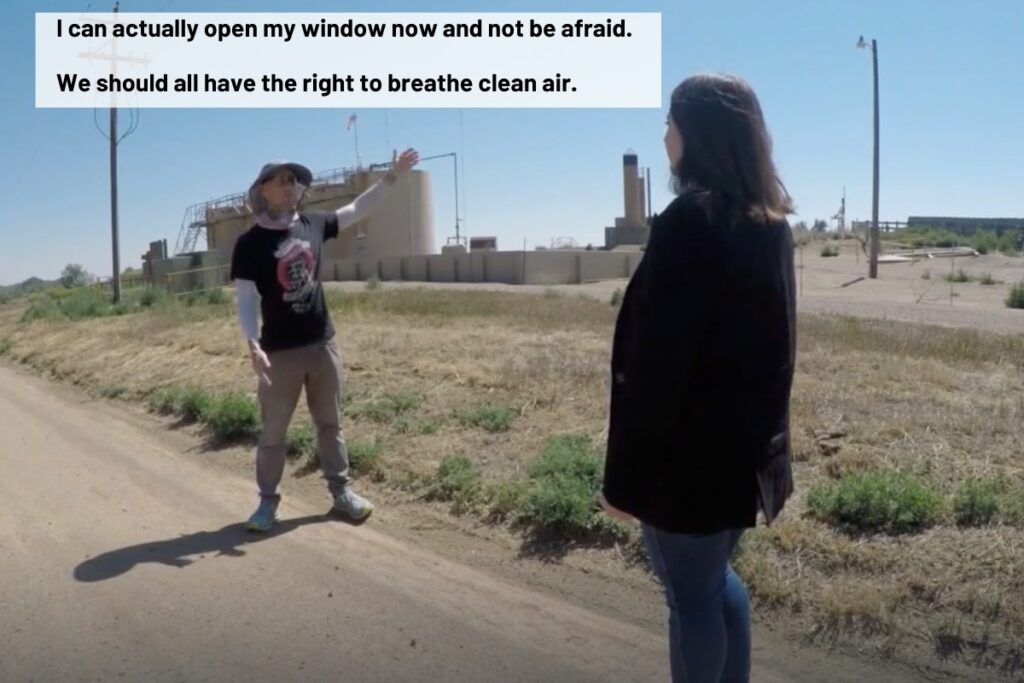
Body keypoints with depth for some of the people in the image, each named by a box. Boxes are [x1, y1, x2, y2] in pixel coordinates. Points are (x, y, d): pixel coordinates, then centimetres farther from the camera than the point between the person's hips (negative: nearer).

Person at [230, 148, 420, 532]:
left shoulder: (313, 224, 4)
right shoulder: (250, 244, -9)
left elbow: (359, 210, 14)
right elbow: (246, 299, -11)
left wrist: (392, 176, 9)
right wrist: (253, 345, -24)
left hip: (323, 344, 4)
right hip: (280, 351, -4)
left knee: (330, 423, 14)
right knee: (273, 431, 7)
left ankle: (341, 491, 25)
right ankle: (268, 502, 20)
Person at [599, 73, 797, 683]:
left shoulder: (689, 223, -19)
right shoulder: (771, 223, 8)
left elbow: (656, 363, -21)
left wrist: (624, 474, -15)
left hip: (691, 453, -9)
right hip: (747, 444, 9)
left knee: (690, 594, 9)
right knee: (716, 576, 24)